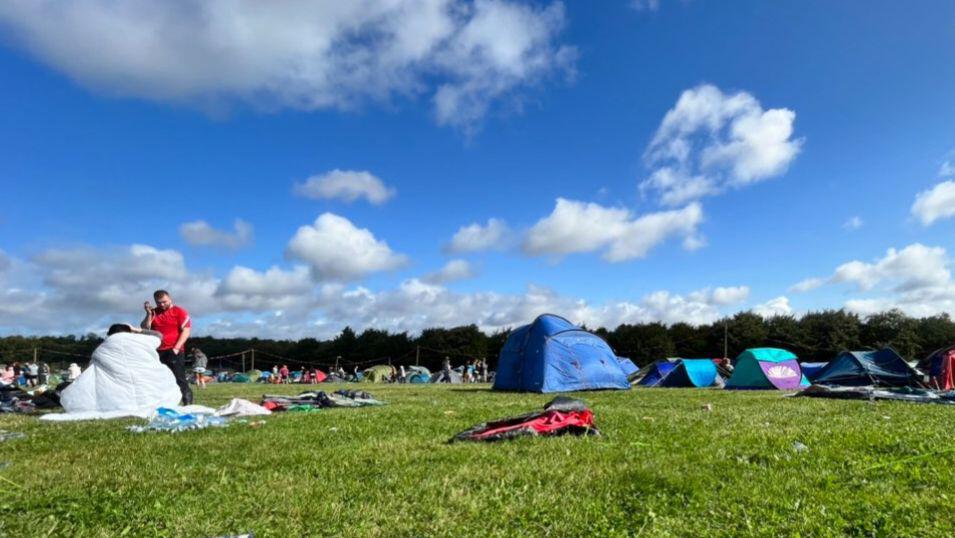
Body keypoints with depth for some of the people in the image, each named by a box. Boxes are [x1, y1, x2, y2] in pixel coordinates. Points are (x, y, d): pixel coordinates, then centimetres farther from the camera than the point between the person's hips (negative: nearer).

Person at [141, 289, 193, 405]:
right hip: (157, 352, 5)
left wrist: (176, 348, -14)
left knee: (179, 380, -9)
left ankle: (188, 404, -10)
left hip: (173, 351, -5)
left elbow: (186, 331, -7)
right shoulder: (153, 313, 14)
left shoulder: (179, 312, 0)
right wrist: (149, 314, -5)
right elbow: (144, 329, 6)